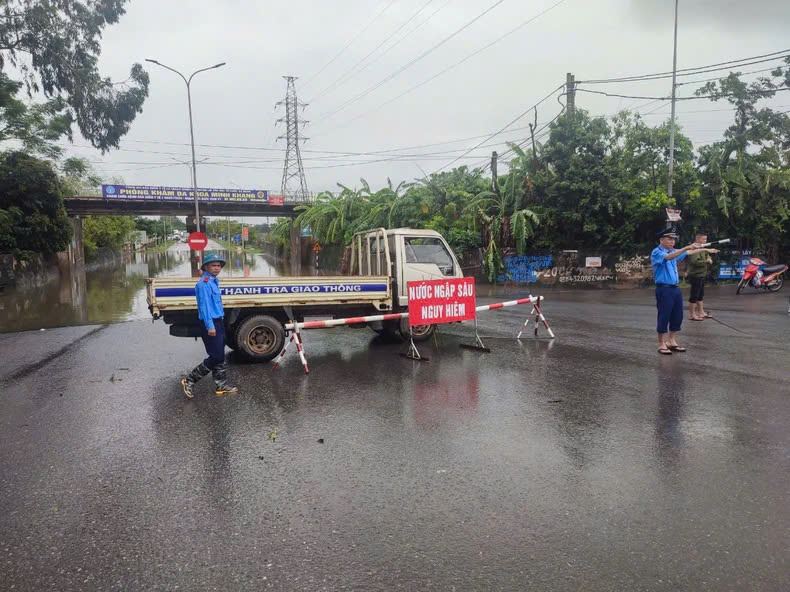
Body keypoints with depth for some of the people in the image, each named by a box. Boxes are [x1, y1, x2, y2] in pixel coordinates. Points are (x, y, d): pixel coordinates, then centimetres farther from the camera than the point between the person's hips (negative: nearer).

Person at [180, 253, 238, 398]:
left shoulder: (213, 281, 15)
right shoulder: (204, 283, -15)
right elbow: (205, 306, -20)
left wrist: (219, 324, 18)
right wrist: (210, 326, -24)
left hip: (218, 322, 10)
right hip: (211, 324, -10)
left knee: (220, 358, 13)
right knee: (216, 357, -6)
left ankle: (222, 386, 21)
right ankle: (189, 381, 3)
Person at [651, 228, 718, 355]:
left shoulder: (673, 251, 15)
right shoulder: (656, 252, -11)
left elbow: (689, 253, 25)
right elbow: (669, 257, -29)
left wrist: (705, 250, 24)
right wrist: (686, 247, -38)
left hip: (675, 288, 8)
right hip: (664, 289, -8)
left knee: (677, 316, 10)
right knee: (664, 317, -4)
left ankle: (672, 342, 19)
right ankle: (661, 345, 3)